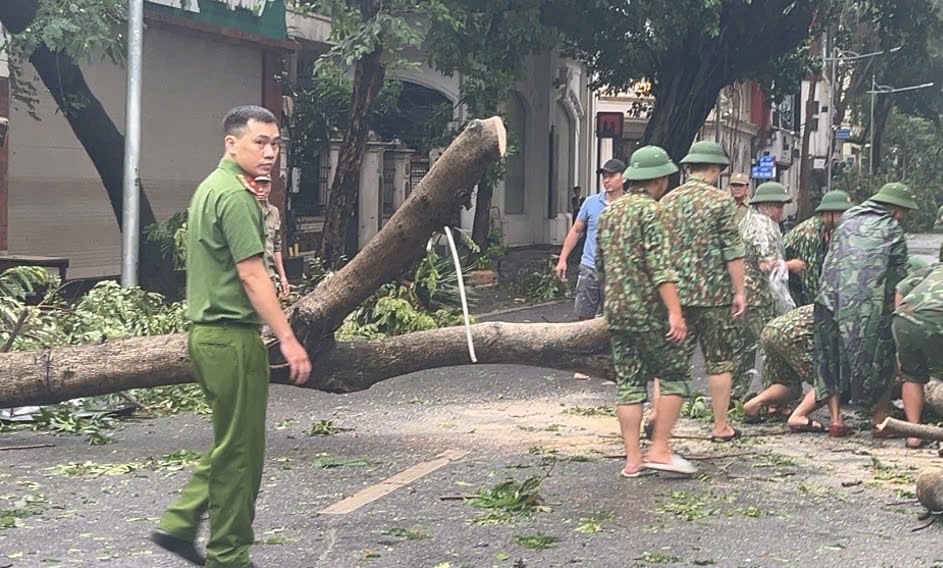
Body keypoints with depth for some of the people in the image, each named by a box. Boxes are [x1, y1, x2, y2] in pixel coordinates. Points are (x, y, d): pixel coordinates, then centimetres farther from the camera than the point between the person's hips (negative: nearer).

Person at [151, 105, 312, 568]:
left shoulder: (211, 187, 16)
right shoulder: (235, 195, -15)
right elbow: (252, 274, -21)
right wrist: (287, 338, -22)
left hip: (208, 333, 10)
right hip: (233, 337, -10)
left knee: (231, 443, 18)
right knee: (240, 449, -1)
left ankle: (179, 524, 18)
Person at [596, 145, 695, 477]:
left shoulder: (609, 212, 14)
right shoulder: (650, 211, -11)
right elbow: (661, 267, -20)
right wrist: (675, 312, -22)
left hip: (615, 310, 7)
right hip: (648, 310, -7)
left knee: (628, 383, 7)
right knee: (674, 377, 3)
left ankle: (633, 459, 6)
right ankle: (660, 450, -2)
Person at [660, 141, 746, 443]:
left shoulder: (667, 200, 7)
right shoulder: (721, 201, -8)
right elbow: (733, 251, -10)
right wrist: (739, 291, -5)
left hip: (676, 292, 4)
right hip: (713, 293, -4)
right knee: (719, 361, 5)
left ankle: (659, 412, -2)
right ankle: (721, 426, 11)